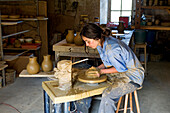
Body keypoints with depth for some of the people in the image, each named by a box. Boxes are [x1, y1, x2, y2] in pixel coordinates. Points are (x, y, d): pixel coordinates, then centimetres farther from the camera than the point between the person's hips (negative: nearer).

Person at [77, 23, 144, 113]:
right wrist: (98, 68, -5)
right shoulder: (101, 43, -2)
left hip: (132, 75, -9)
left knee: (107, 95, -30)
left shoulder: (111, 49, -30)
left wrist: (101, 71, -14)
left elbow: (121, 68, -20)